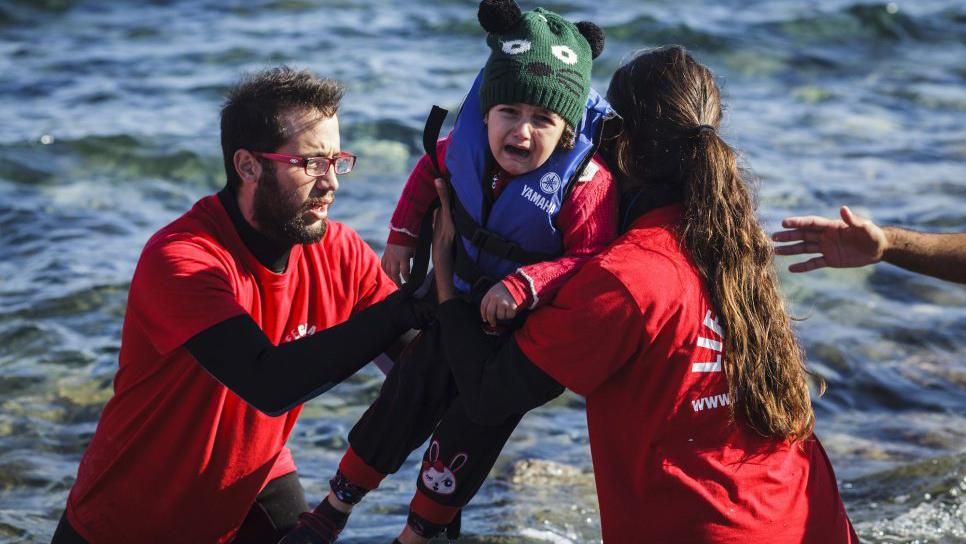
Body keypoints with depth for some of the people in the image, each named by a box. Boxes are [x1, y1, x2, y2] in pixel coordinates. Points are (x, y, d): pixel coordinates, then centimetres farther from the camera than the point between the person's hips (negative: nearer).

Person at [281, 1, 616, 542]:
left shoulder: (587, 183, -31)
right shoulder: (467, 147, -13)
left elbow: (594, 262, -33)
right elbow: (430, 171, 8)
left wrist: (525, 285, -43)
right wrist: (403, 236, 5)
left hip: (528, 333, -5)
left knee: (468, 433, 2)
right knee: (402, 403, 13)